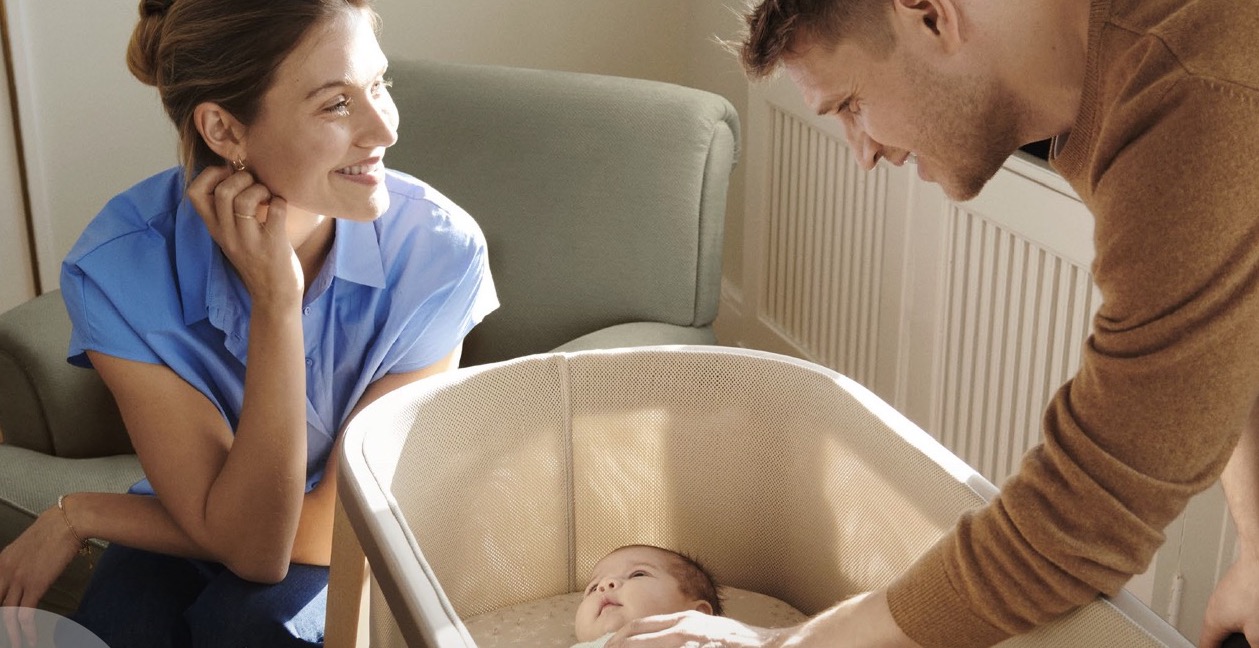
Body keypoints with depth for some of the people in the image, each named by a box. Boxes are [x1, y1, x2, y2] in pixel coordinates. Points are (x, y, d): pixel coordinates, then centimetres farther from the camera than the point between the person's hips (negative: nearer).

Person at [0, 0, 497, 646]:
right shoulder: (119, 265, -23)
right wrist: (275, 301, -34)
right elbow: (247, 544, -25)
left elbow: (332, 529, -19)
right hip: (187, 543, 1)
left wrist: (79, 514, -16)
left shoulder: (438, 248, -25)